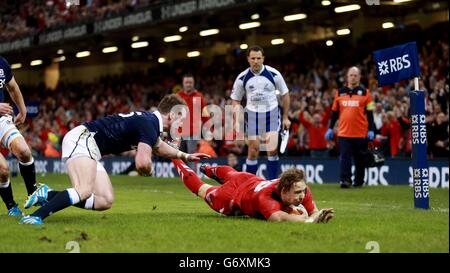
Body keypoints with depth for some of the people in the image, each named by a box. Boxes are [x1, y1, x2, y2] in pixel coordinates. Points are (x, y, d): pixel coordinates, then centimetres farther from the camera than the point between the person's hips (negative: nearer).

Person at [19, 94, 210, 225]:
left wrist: (185, 156, 45)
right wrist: (148, 172, -2)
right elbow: (142, 163, -25)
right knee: (84, 191, -32)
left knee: (106, 201, 3)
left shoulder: (149, 120, 18)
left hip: (90, 148, 10)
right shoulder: (150, 125, -14)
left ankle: (48, 195, 3)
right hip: (82, 139, -10)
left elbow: (158, 147, 42)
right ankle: (36, 216, -38)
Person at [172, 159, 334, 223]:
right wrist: (309, 220, -78)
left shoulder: (301, 189, -36)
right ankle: (177, 161, 50)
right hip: (232, 196, -4)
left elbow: (313, 212, -32)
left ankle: (210, 170, 70)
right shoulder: (266, 196, -52)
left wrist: (319, 215, -56)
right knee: (200, 189, 25)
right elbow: (277, 217, -69)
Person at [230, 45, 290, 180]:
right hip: (252, 114, 1)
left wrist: (285, 117, 3)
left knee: (272, 151, -10)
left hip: (271, 114, -1)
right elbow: (235, 100, 8)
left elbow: (285, 94, 4)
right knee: (253, 152, 0)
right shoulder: (242, 78, -4)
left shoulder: (273, 74, -7)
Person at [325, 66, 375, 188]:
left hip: (360, 132, -1)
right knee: (344, 156, -7)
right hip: (343, 132, 1)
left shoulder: (365, 92, 4)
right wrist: (330, 128, 8)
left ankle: (359, 181, 19)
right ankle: (345, 180, -8)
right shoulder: (340, 92, 10)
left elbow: (369, 112, 2)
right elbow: (334, 111, 14)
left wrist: (371, 130, -5)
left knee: (360, 158, 7)